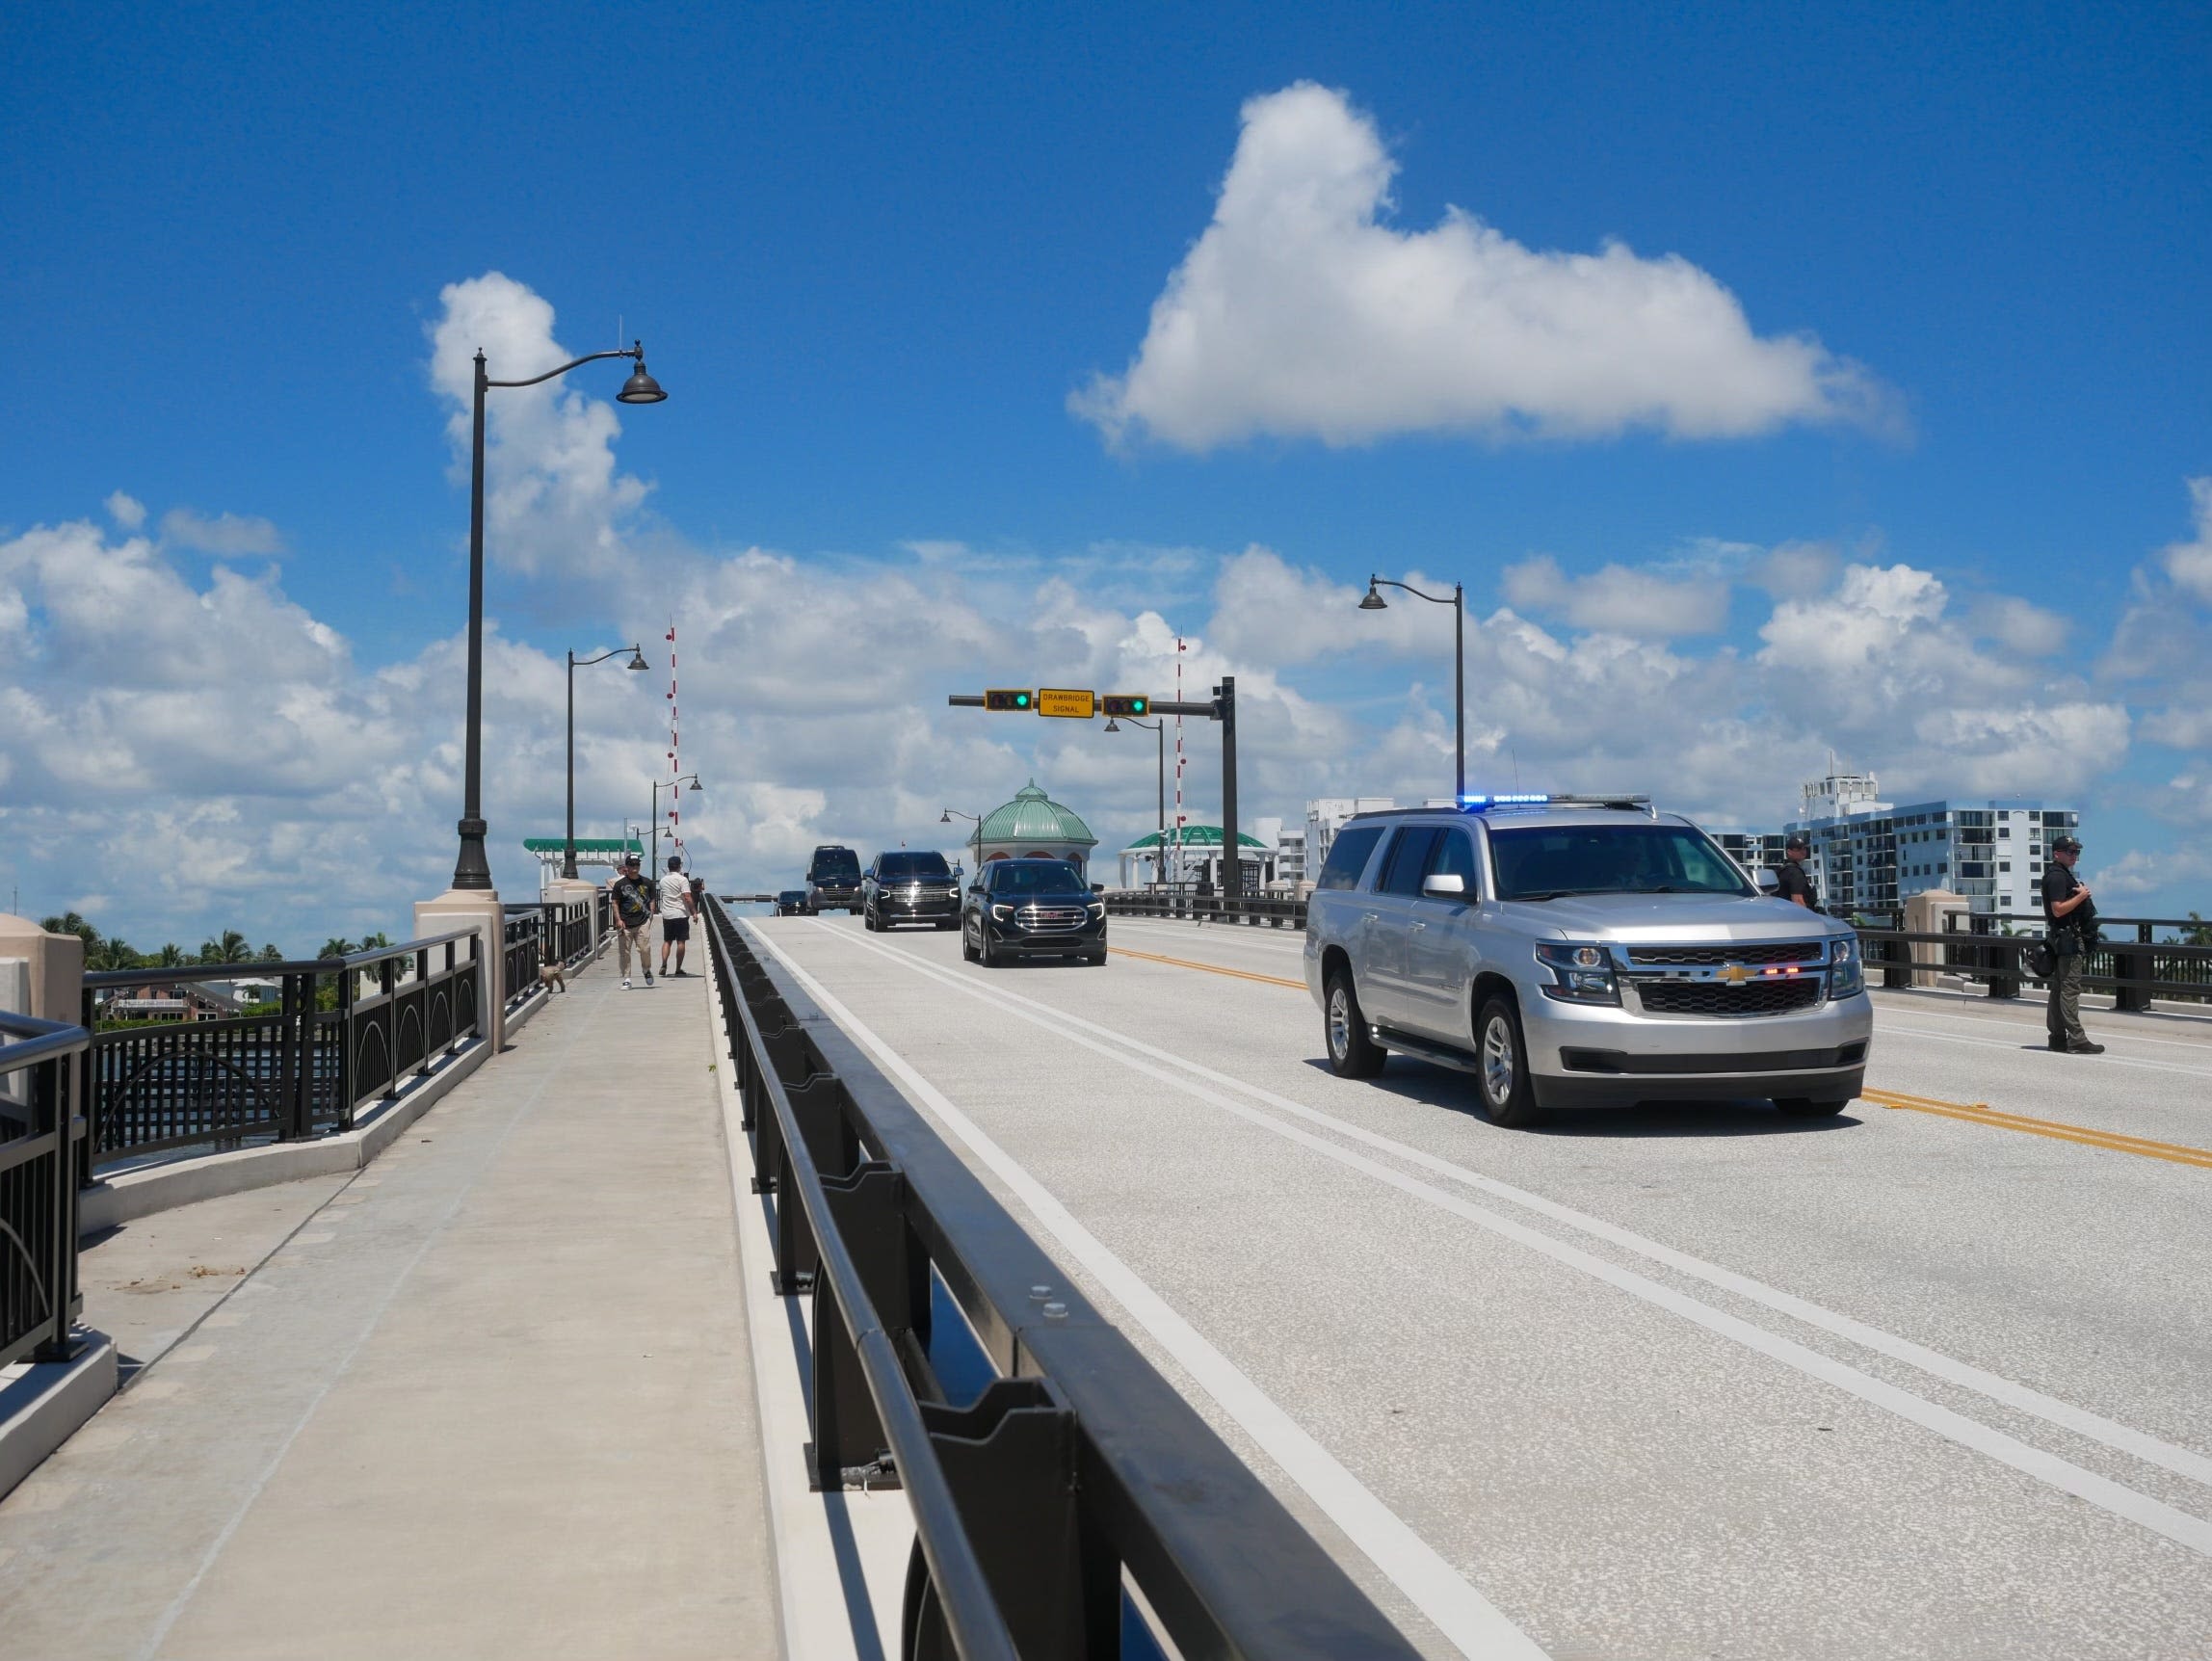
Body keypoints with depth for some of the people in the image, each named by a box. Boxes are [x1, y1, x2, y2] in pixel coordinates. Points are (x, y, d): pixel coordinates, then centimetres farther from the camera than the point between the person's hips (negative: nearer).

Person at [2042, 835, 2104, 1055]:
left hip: (2062, 939, 11)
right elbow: (2058, 909, -21)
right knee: (2070, 988, -12)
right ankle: (2076, 1040, -14)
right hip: (2068, 937, -11)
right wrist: (2081, 896, -17)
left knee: (2059, 988, 11)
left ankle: (2058, 1037, 15)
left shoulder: (2063, 874, 20)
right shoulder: (2057, 876, -13)